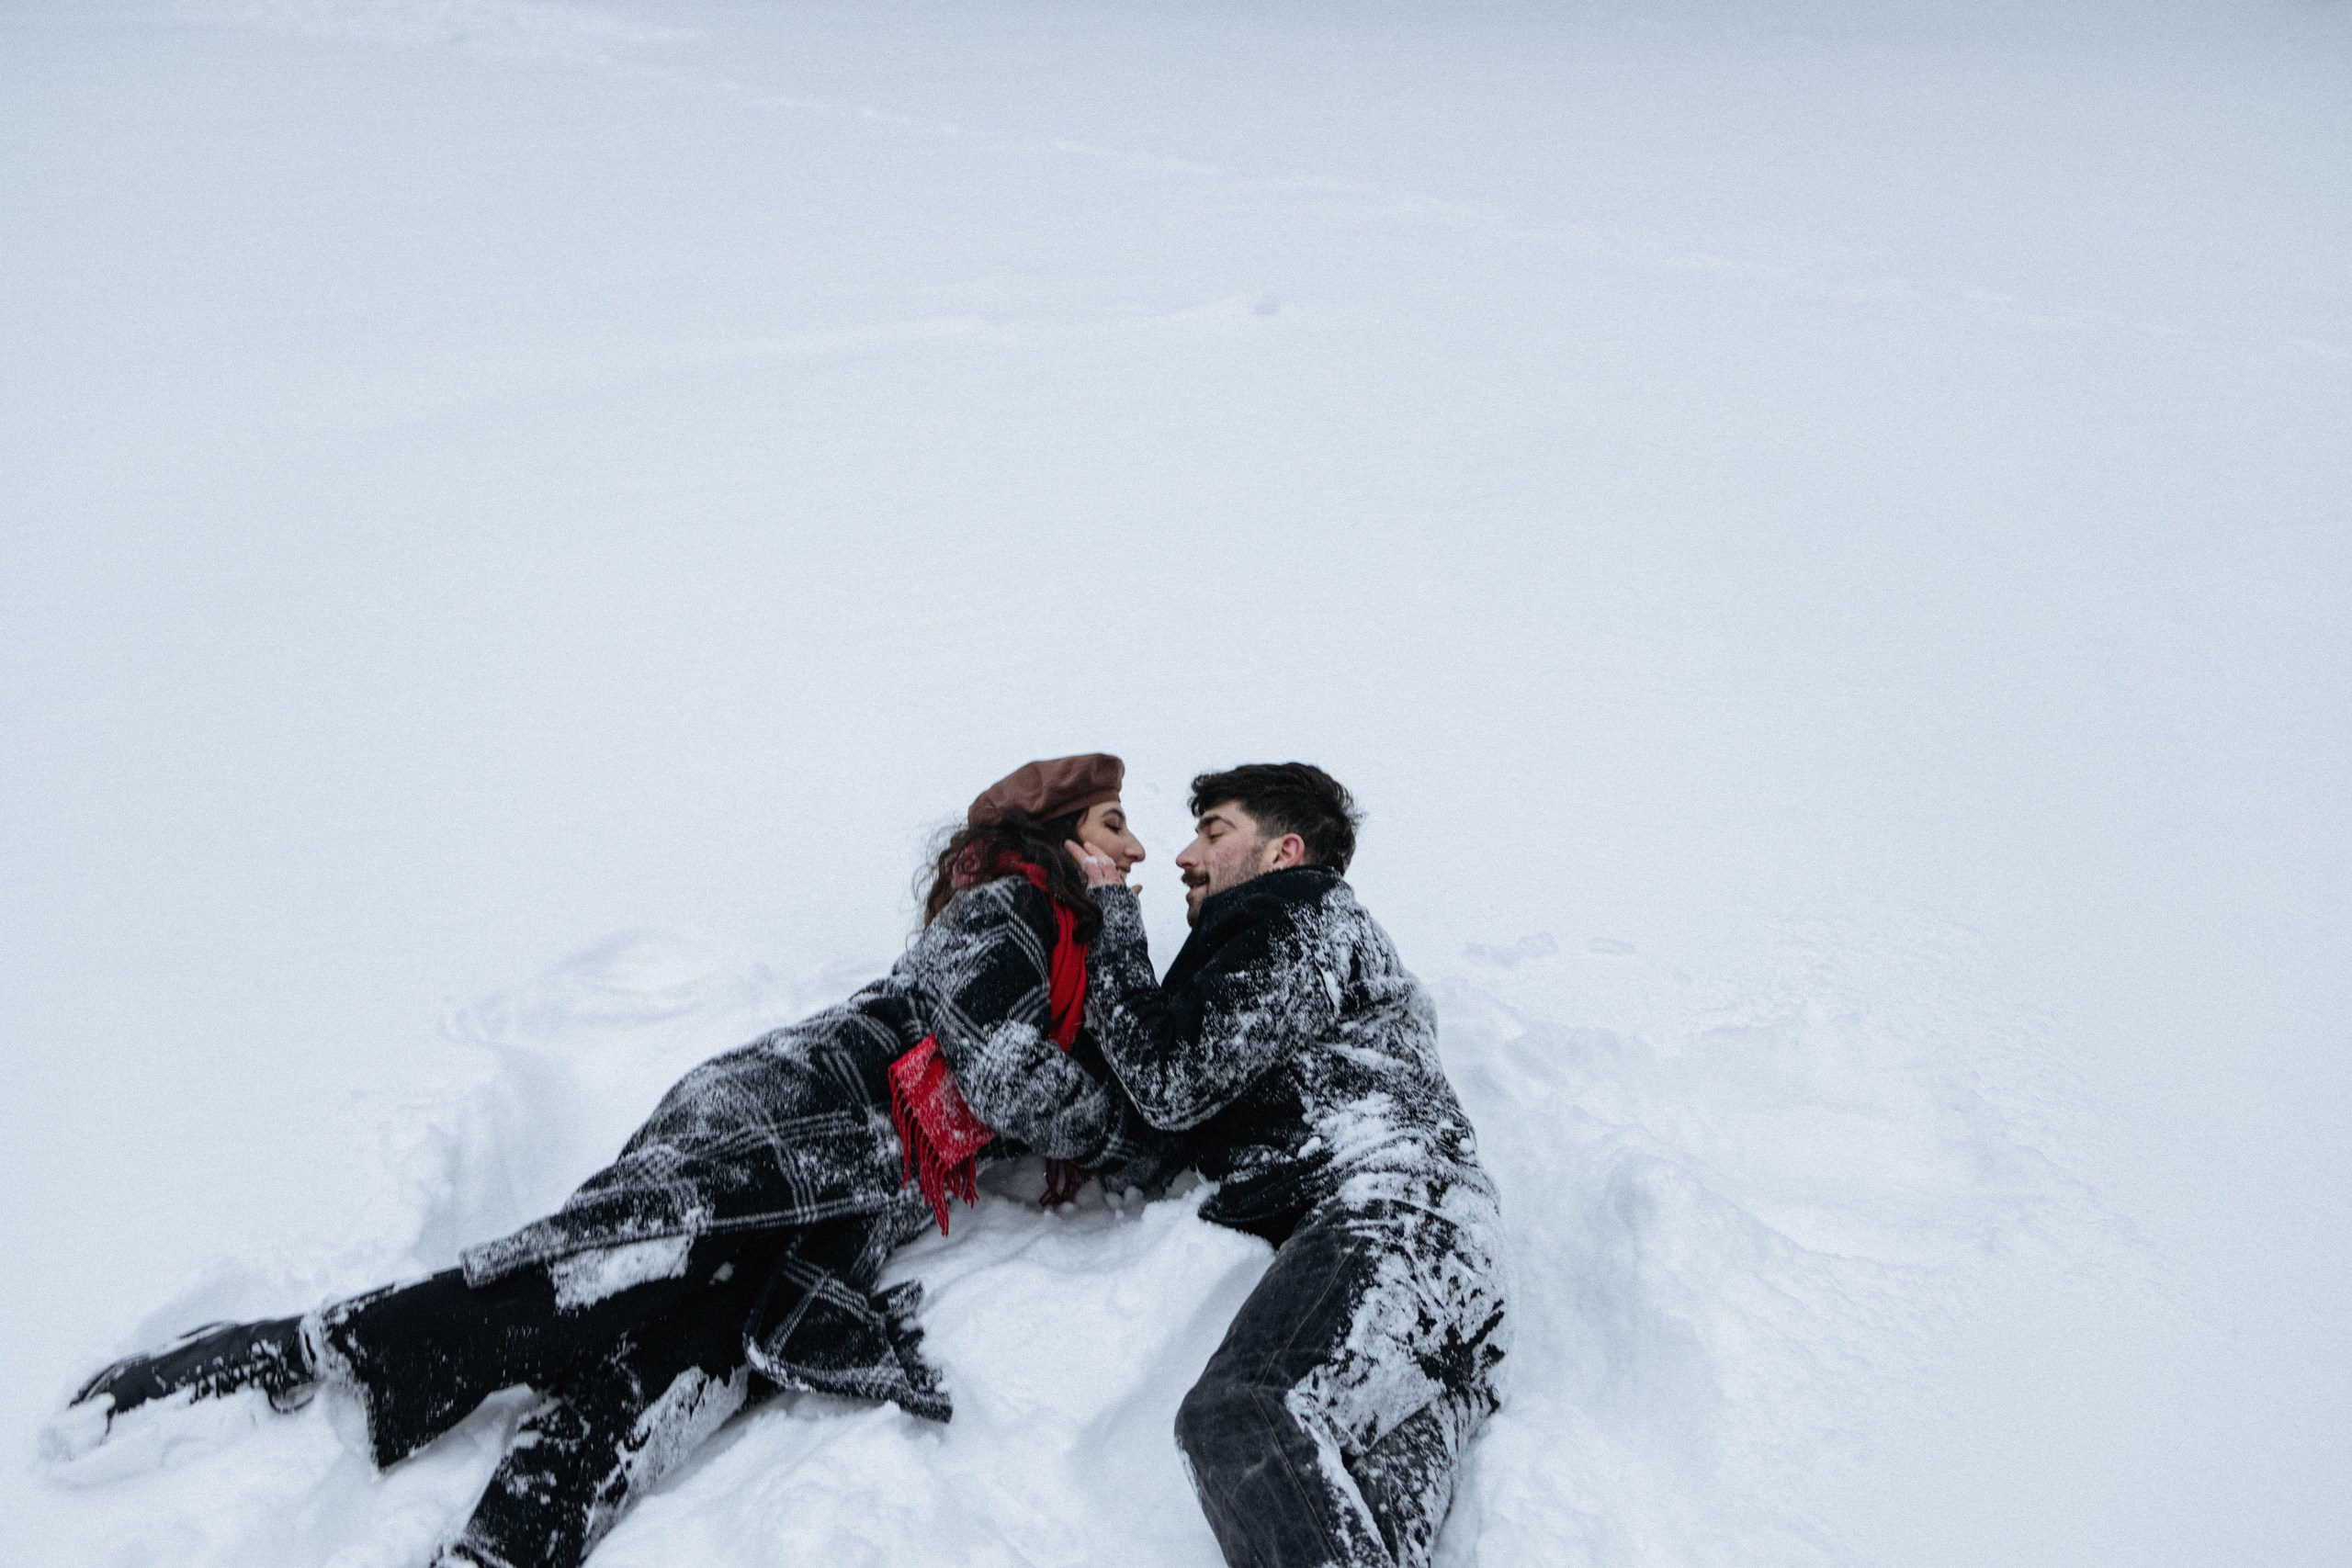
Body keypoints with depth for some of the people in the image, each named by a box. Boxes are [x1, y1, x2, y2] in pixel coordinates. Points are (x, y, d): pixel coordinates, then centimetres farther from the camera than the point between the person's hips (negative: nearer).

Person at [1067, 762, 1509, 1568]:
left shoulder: (1304, 920, 10)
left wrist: (1111, 914, 8)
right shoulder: (1251, 942, 40)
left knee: (1239, 1420, -34)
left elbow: (1171, 1082, -1)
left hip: (1394, 1206, -8)